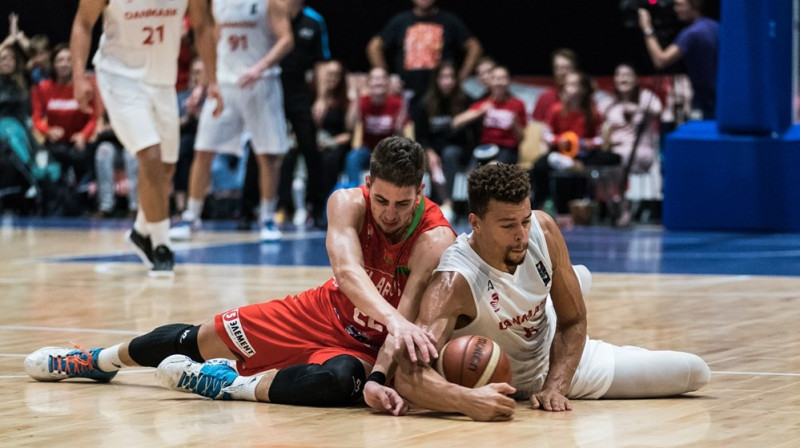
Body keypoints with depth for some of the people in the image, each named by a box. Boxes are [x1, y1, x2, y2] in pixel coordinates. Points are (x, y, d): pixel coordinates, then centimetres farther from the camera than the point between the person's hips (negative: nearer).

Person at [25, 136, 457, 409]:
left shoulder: (435, 239, -28)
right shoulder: (347, 204, -21)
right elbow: (347, 272, -39)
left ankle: (224, 384, -18)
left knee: (338, 381, -41)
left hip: (367, 347, -4)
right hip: (326, 312, 4)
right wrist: (394, 319, -58)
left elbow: (409, 315, -35)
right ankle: (99, 360, 39)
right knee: (200, 338, 9)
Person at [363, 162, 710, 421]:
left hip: (555, 358, 5)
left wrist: (555, 387, -28)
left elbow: (573, 322, -13)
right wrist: (469, 399, -72)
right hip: (507, 386, -5)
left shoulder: (543, 230, -26)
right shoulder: (453, 283, -43)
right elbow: (410, 373, -54)